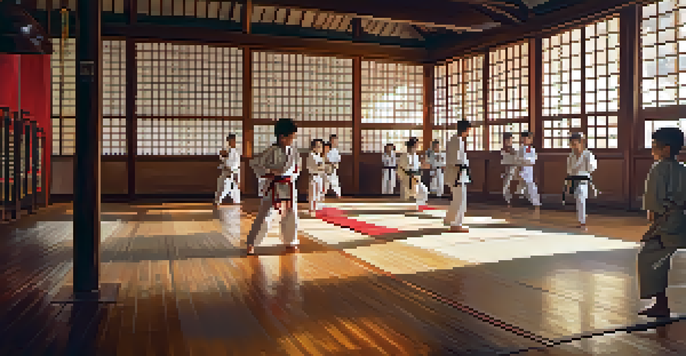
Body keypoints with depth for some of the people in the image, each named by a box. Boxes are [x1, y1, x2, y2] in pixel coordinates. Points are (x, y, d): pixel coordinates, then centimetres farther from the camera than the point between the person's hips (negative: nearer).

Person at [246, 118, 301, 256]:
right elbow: (254, 163, -5)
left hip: (289, 187, 5)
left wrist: (294, 175, 0)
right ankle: (251, 243, 8)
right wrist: (268, 173, -13)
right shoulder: (272, 151, -11)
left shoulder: (294, 151, 4)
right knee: (264, 216, -4)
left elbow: (297, 167, 19)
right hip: (273, 188, -5)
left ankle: (290, 242, 29)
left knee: (291, 216, 11)